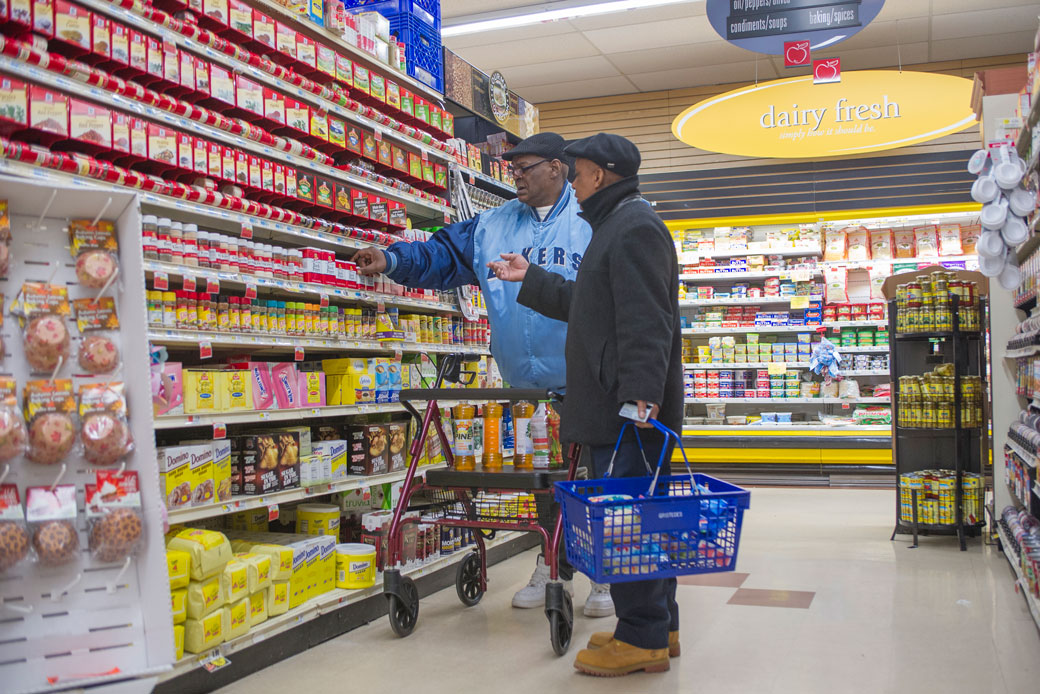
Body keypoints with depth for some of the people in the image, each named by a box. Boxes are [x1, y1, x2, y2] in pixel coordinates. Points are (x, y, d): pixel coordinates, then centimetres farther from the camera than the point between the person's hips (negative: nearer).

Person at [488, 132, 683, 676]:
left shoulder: (634, 227, -11)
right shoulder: (617, 225, 24)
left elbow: (646, 319, -22)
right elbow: (587, 304, 34)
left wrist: (641, 392, -29)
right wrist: (529, 280, 38)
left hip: (630, 409, -11)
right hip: (616, 407, 11)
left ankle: (643, 639, 2)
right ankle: (658, 626, 24)